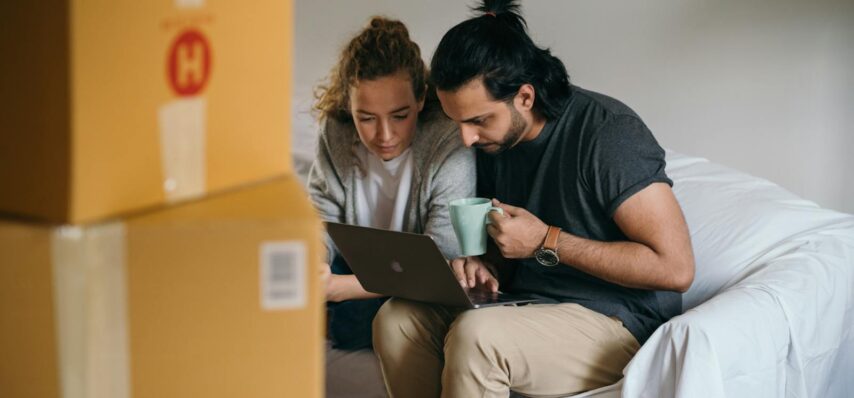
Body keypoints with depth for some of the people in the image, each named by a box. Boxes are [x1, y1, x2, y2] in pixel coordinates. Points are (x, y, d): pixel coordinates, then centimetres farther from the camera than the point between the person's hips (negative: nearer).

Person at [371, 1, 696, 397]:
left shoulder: (609, 134, -19)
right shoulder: (493, 138, 5)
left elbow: (676, 267, -23)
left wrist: (547, 242, -20)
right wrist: (483, 268, -5)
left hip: (617, 322, -7)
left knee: (474, 335, -32)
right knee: (395, 319, -12)